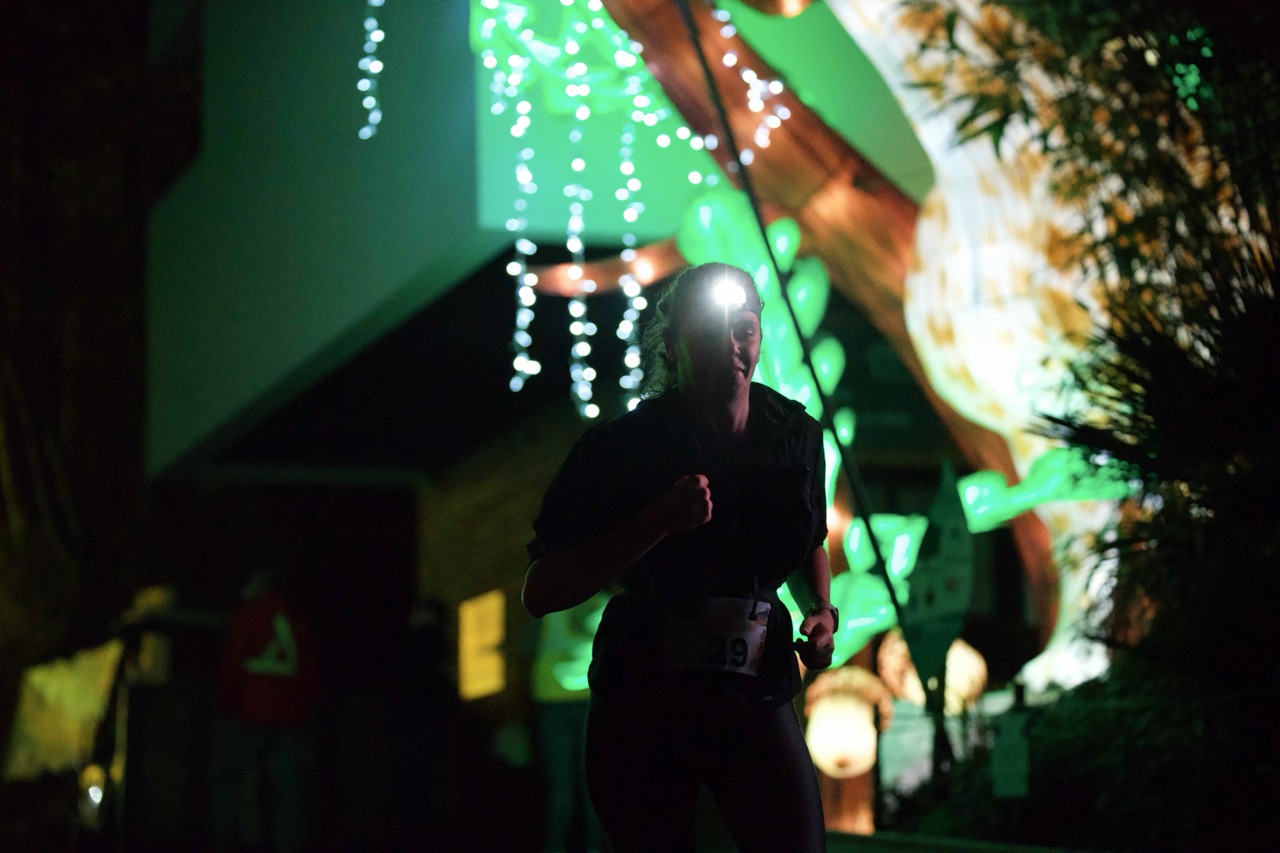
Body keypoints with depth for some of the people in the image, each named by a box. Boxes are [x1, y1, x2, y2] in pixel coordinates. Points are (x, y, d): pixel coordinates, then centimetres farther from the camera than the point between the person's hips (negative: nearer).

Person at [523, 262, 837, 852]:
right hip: (641, 707, -2)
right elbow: (540, 593, -16)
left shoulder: (795, 435, 3)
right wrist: (659, 521, -25)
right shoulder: (620, 446, -11)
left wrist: (821, 611, 1)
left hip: (756, 698, 2)